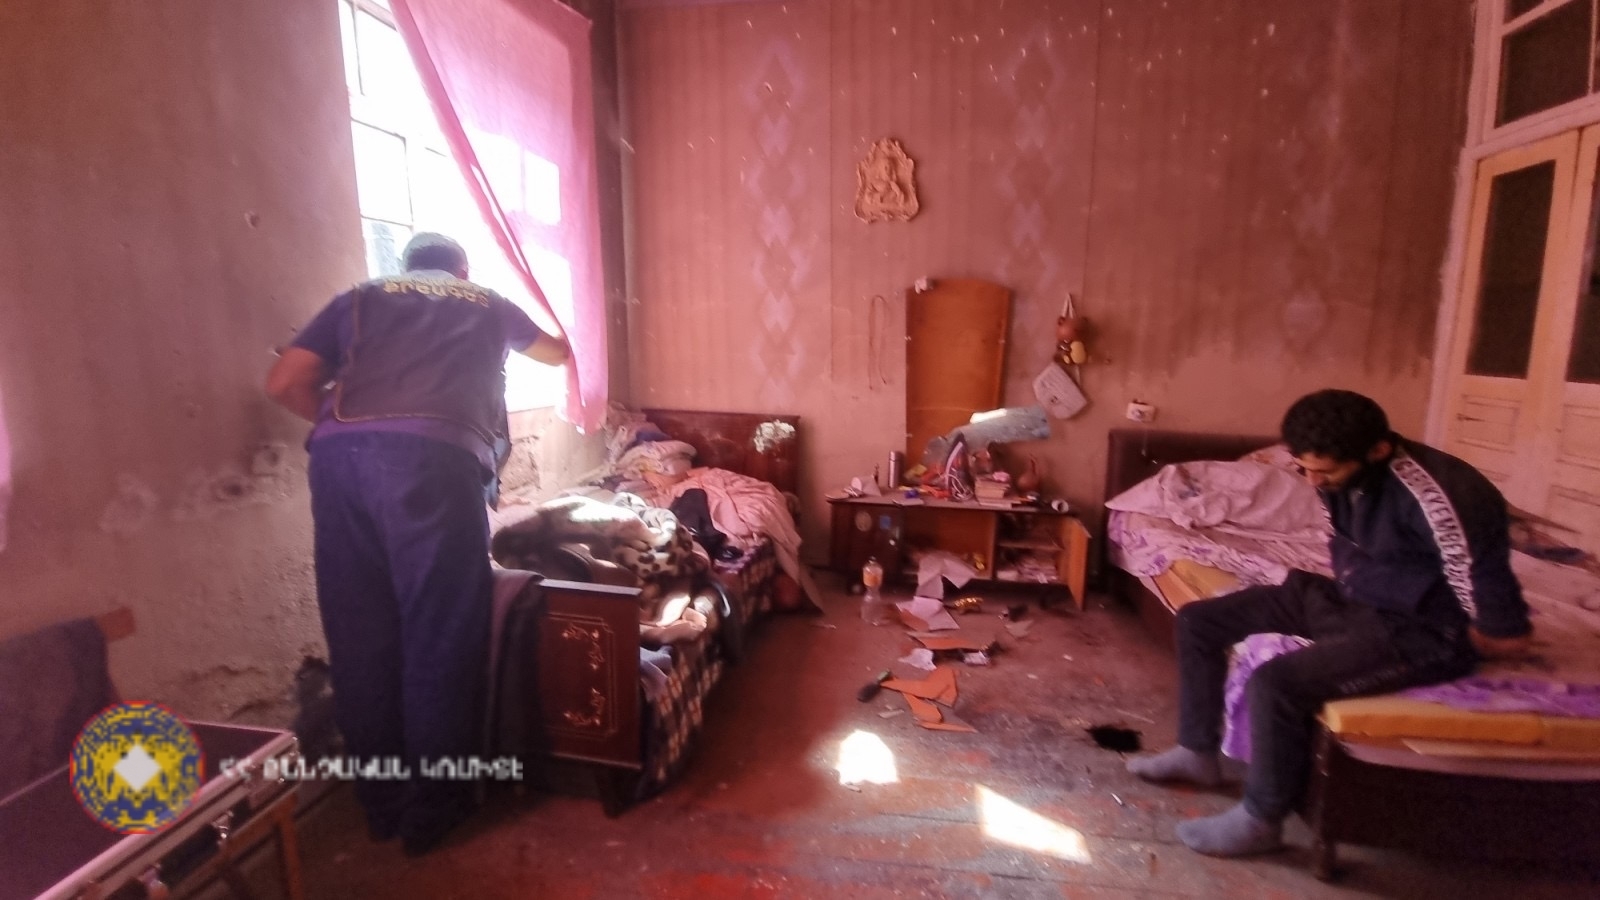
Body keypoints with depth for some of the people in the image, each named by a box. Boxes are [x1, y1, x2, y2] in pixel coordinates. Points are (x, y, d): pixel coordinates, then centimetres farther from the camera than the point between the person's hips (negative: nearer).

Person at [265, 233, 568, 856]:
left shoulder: (361, 297, 29)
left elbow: (284, 383, 19)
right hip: (432, 456, -3)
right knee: (440, 635, 6)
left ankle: (381, 802, 28)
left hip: (338, 454, 4)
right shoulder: (488, 304, 29)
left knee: (359, 636, 13)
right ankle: (430, 809, 20)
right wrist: (561, 338, 71)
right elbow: (558, 353, 47)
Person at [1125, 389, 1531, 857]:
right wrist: (1341, 590, 8)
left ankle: (1260, 820, -5)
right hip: (1349, 600, 8)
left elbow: (1507, 636, -22)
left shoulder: (1439, 499, -29)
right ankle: (1198, 752, 16)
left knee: (1277, 683, -31)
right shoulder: (1342, 472, -5)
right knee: (1198, 621, 2)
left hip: (1419, 631, -8)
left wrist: (1442, 642, -5)